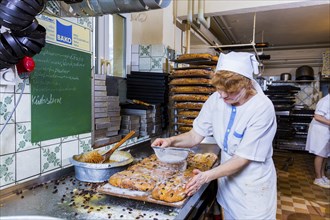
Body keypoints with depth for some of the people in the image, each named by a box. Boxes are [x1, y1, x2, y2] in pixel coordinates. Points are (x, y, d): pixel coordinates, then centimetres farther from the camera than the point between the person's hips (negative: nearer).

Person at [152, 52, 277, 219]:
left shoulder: (262, 108, -26)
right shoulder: (216, 99, -12)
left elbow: (243, 158, -25)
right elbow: (195, 136, -6)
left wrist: (207, 176, -36)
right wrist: (171, 140, -25)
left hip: (253, 186, -4)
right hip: (227, 180, 5)